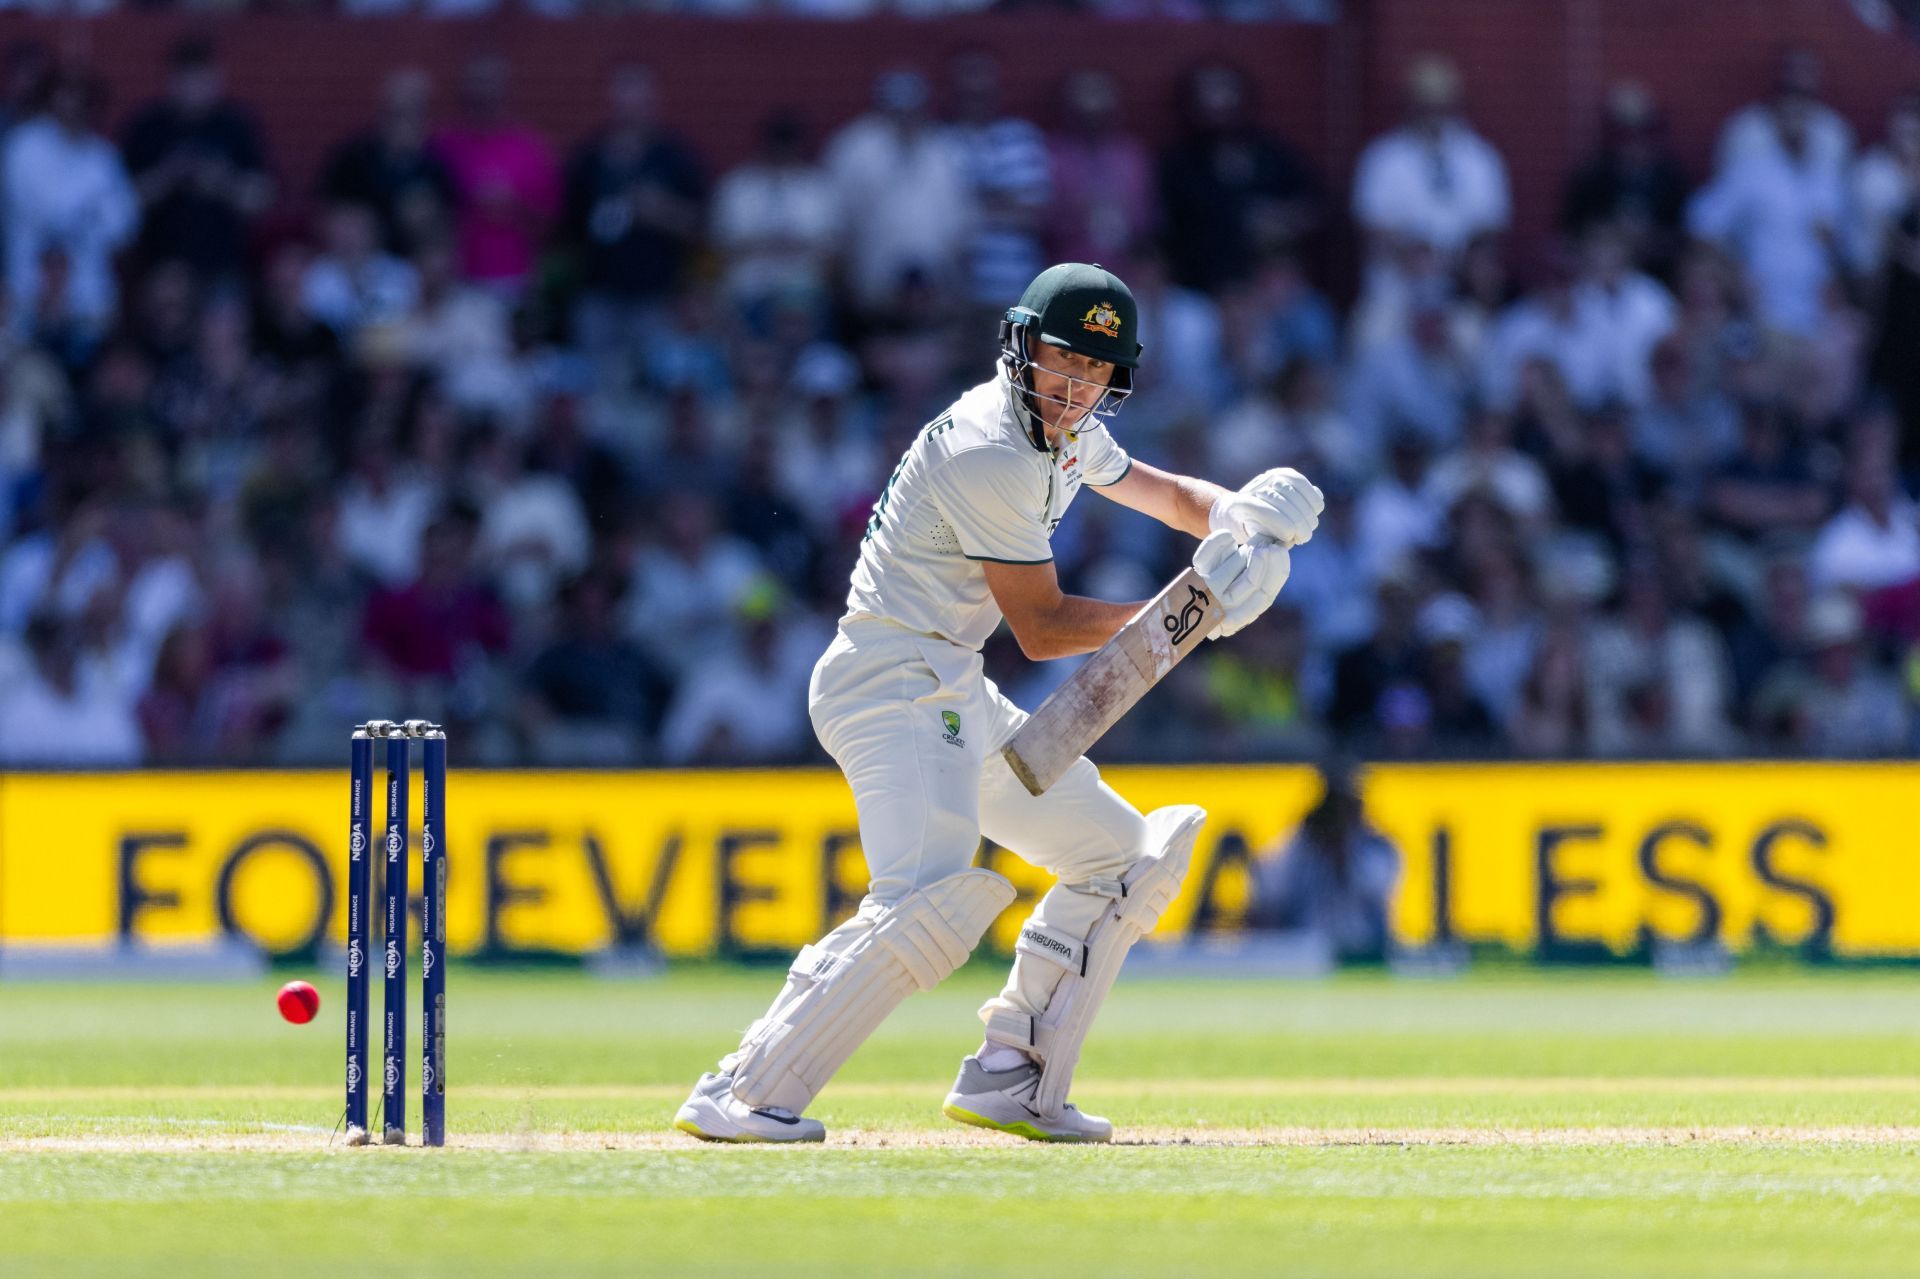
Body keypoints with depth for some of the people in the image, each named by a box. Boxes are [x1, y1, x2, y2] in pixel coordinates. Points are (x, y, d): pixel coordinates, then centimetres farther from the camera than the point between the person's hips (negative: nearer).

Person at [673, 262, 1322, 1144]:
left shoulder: (1067, 435, 10)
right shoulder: (989, 452, -20)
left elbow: (1170, 497, 24)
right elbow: (1042, 629, -16)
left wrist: (1240, 514, 2)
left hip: (956, 695, 11)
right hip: (890, 682, -11)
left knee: (1122, 855, 17)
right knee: (935, 895, -31)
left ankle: (1008, 1081, 16)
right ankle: (745, 1094, -30)